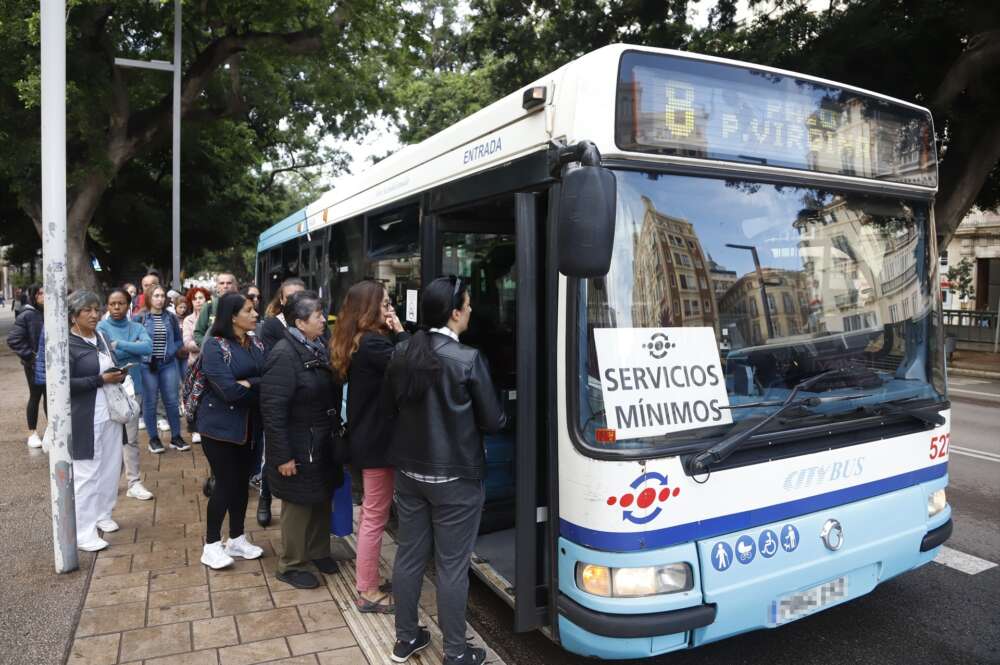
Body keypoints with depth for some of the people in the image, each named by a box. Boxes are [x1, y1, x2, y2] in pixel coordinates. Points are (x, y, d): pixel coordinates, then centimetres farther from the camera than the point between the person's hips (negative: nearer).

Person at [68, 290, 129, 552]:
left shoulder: (101, 338, 10)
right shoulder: (66, 344, -12)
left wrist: (119, 374, 0)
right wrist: (101, 380, -21)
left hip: (111, 414, 7)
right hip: (85, 420, -7)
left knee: (111, 469, 12)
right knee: (87, 474, -1)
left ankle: (103, 515, 28)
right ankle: (83, 532, 8)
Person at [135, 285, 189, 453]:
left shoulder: (171, 318, 7)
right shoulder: (140, 318, -2)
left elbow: (178, 340, 11)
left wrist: (171, 352, -4)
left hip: (169, 364, 2)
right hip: (147, 365, -2)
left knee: (172, 401, 5)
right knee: (150, 402, 5)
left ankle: (176, 436, 16)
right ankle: (153, 439, 16)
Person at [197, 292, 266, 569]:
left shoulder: (256, 344, 6)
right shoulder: (214, 346, -14)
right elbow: (229, 391, -23)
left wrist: (248, 385, -20)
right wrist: (259, 387, -12)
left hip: (250, 426, 6)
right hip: (221, 426, -6)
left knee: (242, 482, 13)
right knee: (225, 483, 0)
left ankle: (236, 539, 28)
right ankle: (211, 545, 16)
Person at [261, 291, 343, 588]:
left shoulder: (318, 348, 5)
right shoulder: (284, 355, -21)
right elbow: (272, 409, -23)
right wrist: (282, 455, -21)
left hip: (323, 443, 8)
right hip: (298, 446, -8)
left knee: (322, 498, 20)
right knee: (299, 504, 8)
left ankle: (318, 551, 40)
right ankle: (291, 565, 28)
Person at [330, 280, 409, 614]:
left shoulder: (356, 342, 9)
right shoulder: (372, 343, -22)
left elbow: (396, 365, 7)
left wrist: (393, 334, 0)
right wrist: (399, 332, -16)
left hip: (366, 436, 10)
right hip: (378, 439, -10)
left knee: (370, 511, 19)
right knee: (376, 516, 1)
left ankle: (367, 581, 32)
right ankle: (368, 593, 13)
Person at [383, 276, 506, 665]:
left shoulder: (401, 354, -3)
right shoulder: (468, 359, -20)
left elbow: (389, 406, 10)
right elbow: (493, 422, -11)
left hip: (409, 471, 6)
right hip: (455, 477, -6)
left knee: (409, 555, 17)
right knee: (452, 565, 6)